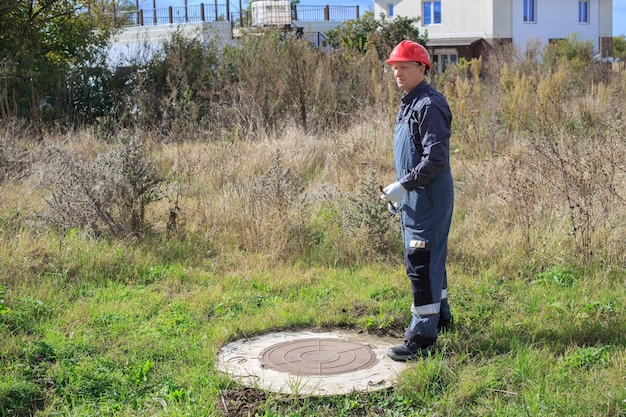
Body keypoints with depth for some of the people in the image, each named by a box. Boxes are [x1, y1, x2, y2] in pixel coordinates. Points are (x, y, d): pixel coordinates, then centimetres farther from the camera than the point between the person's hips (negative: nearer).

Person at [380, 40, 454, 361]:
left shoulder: (429, 105, -16)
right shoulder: (408, 104, 16)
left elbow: (435, 158, -24)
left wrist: (403, 185, -22)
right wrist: (401, 191, 19)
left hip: (429, 199, -10)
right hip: (413, 198, 10)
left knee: (421, 263, -9)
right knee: (428, 259, 20)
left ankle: (423, 337, -3)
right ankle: (440, 316, 35)